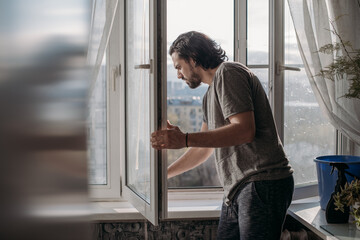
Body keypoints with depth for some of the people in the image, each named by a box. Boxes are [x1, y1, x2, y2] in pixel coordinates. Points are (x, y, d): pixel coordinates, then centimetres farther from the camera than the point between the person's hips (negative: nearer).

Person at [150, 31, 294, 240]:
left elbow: (244, 130, -19)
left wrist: (184, 140, -23)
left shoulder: (228, 72, -6)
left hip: (262, 183, -10)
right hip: (237, 191, 10)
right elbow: (204, 149, 30)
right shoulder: (210, 96, 24)